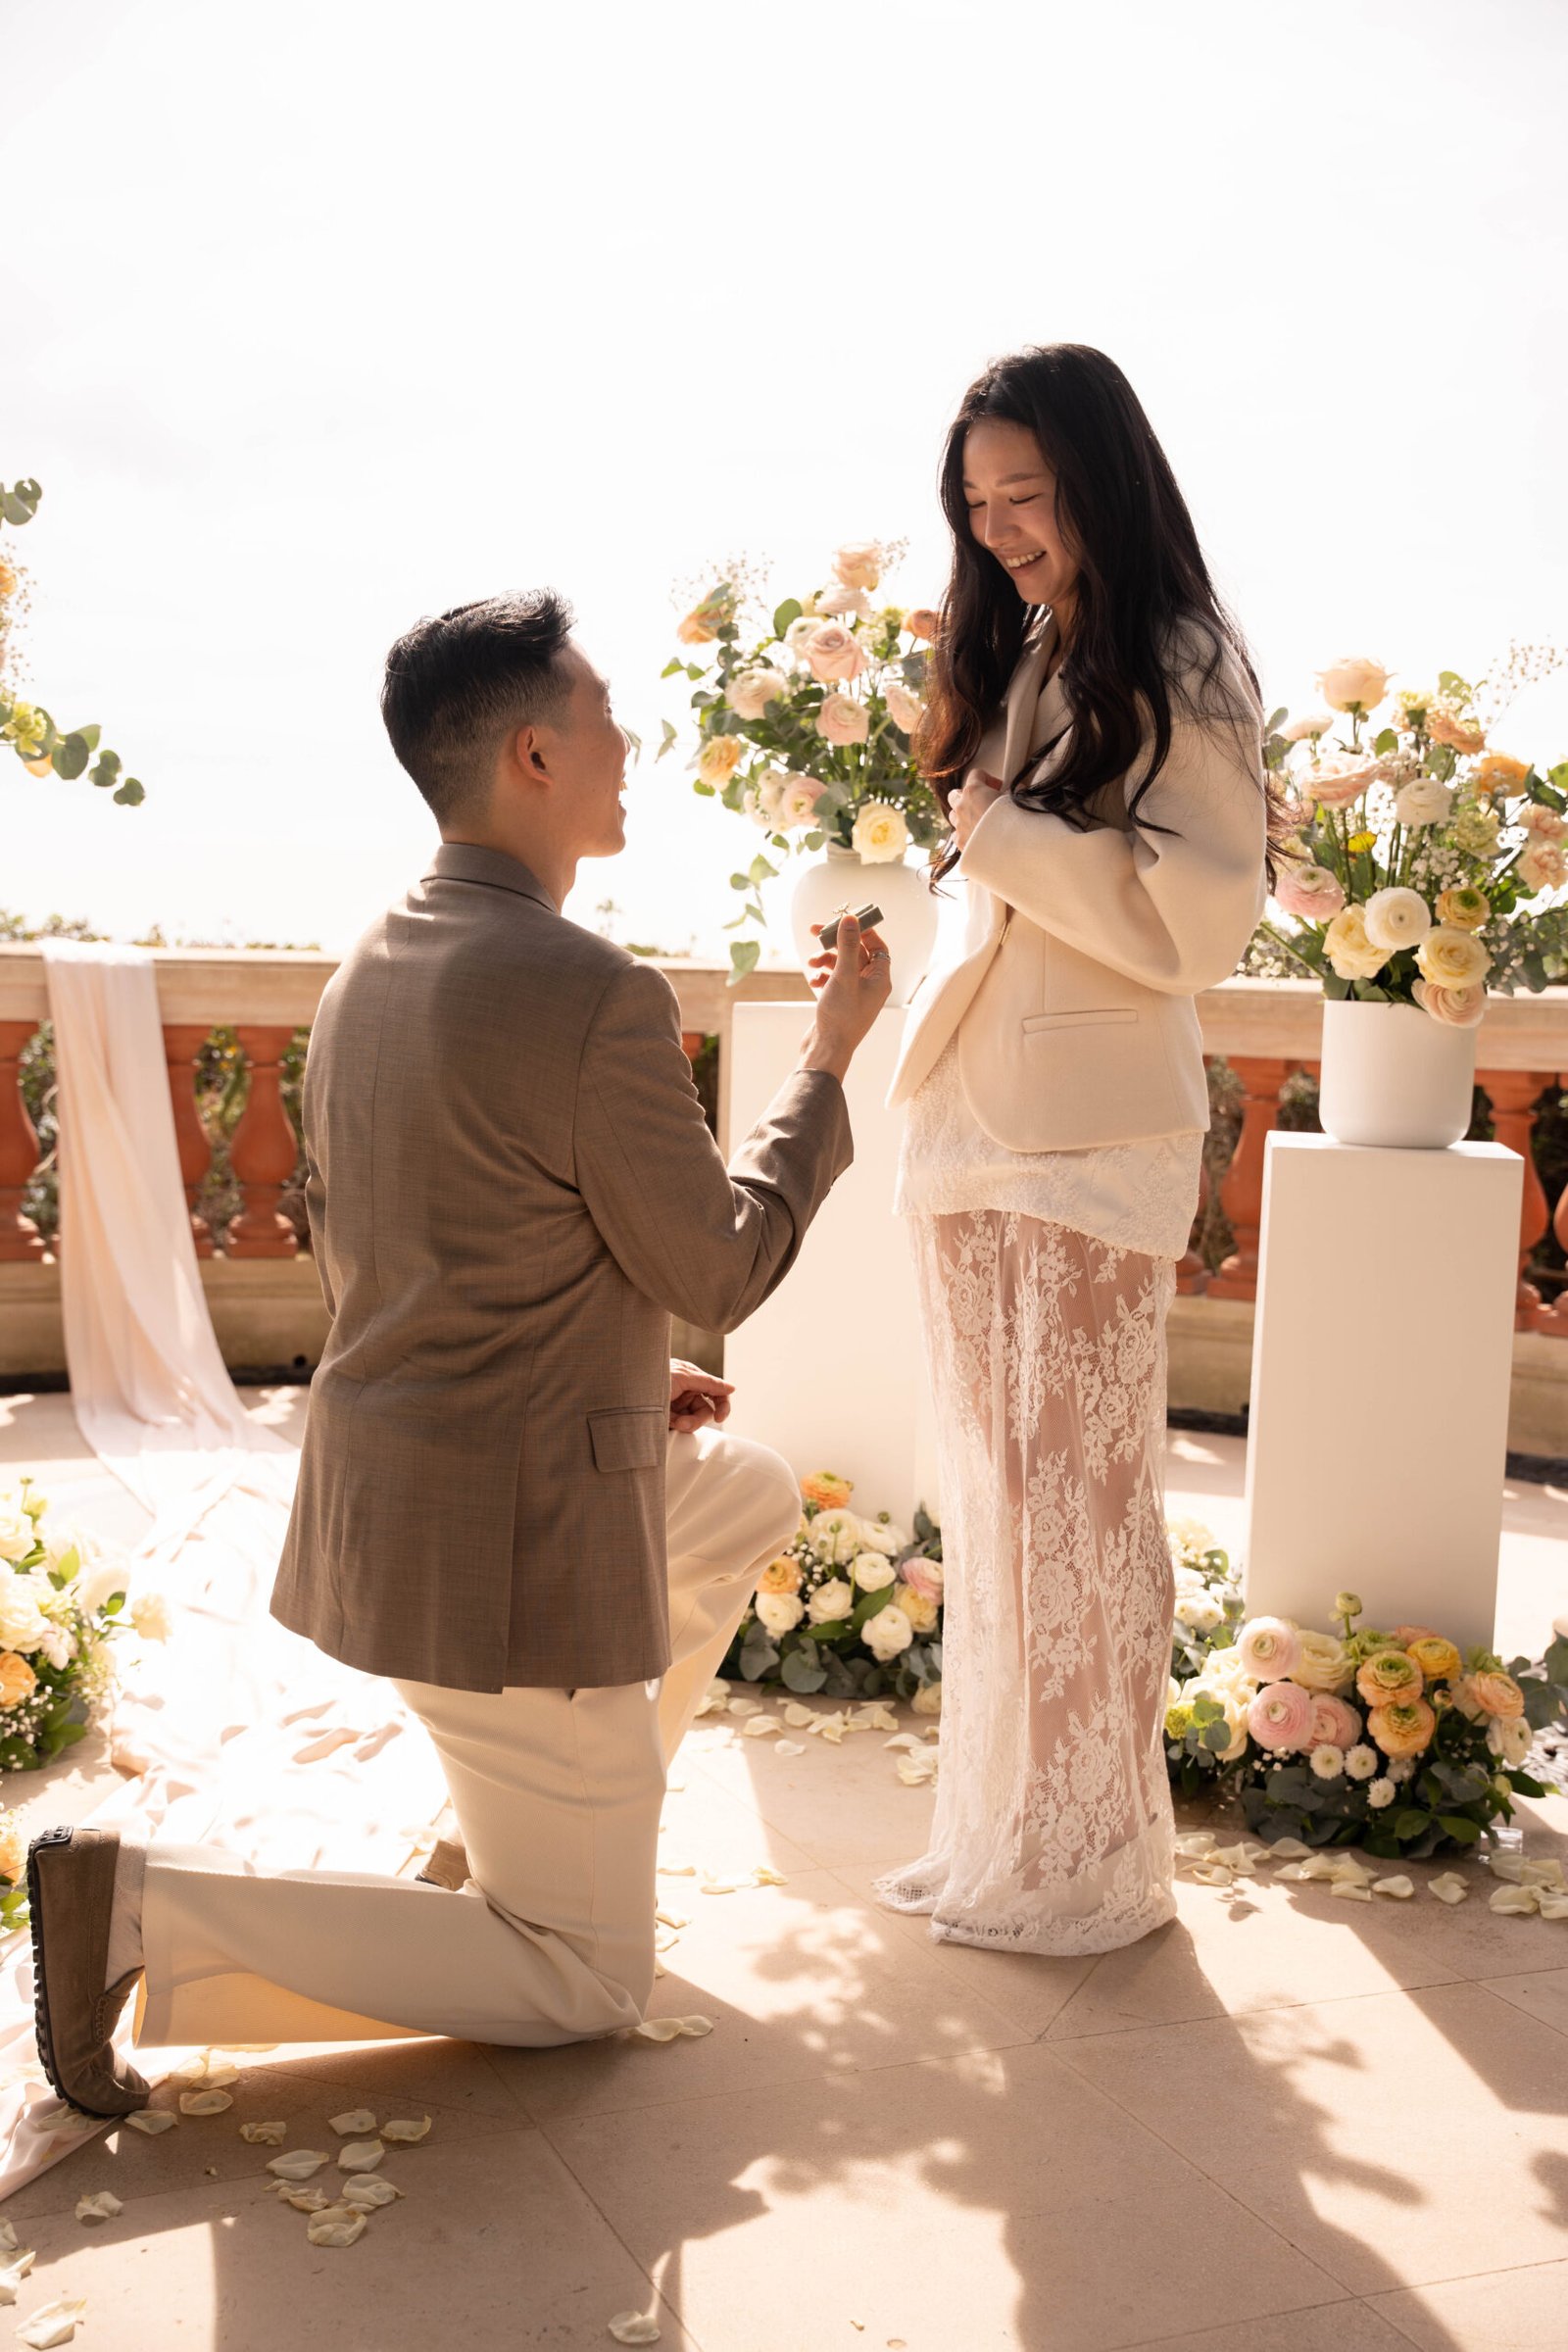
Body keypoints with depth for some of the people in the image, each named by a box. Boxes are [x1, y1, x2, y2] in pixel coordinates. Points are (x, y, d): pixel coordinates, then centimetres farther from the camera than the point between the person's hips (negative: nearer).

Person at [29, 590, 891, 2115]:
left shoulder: (368, 969, 4)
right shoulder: (596, 998, -23)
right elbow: (719, 1272, -12)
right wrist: (826, 1062, 1)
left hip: (383, 1471, 9)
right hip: (514, 1542, -9)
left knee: (755, 1498, 30)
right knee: (585, 1983, 7)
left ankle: (554, 1806, 31)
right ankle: (144, 1908, -4)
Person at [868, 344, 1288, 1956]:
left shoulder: (1176, 674, -7)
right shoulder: (1014, 662, 16)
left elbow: (1202, 926, -15)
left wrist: (1008, 841, -15)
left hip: (1091, 1146, -7)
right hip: (968, 1128, 7)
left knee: (1076, 1492, -1)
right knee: (987, 1494, 11)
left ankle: (1086, 1858, 13)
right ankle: (997, 1831, 24)